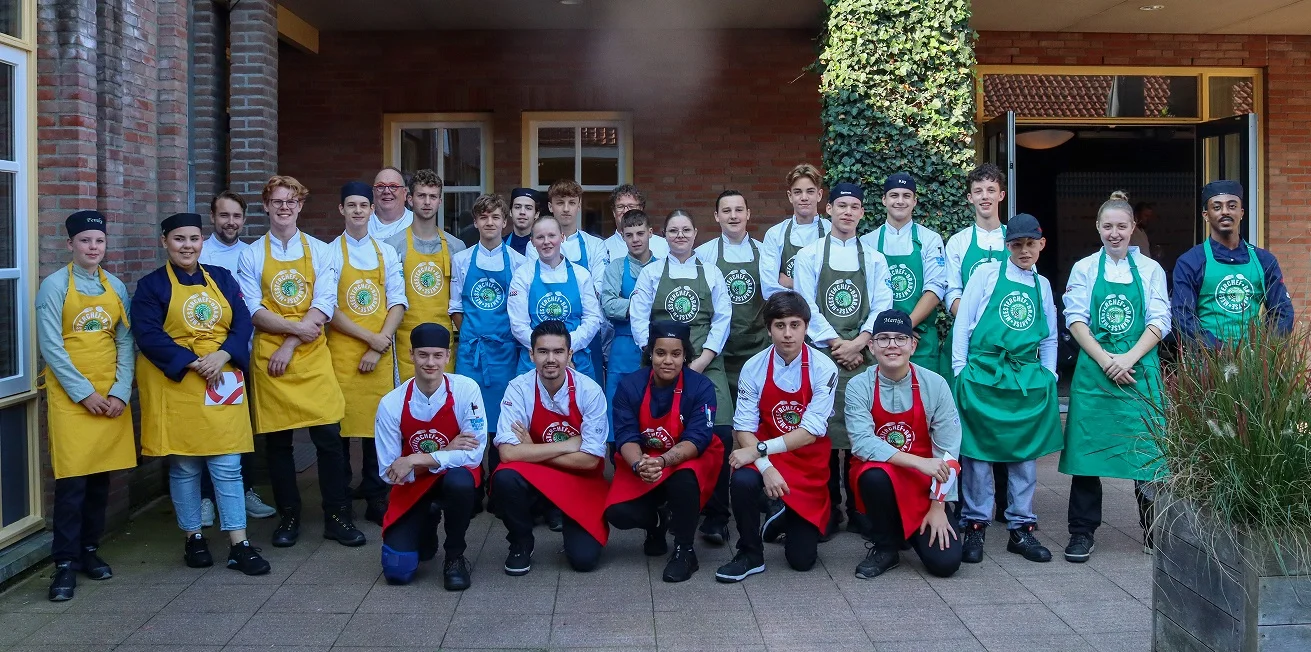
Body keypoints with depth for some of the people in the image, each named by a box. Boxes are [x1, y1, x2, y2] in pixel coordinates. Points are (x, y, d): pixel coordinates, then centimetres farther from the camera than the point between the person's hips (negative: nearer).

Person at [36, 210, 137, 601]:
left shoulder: (116, 287, 8)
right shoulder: (55, 286, -5)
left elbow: (125, 343, 6)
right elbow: (51, 346, -9)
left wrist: (120, 392, -4)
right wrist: (84, 392, -13)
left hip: (112, 398, 4)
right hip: (71, 397, -4)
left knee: (101, 477, 9)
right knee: (72, 480, -5)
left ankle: (89, 550, 22)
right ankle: (65, 563, 3)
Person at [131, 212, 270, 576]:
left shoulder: (222, 279, 9)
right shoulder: (152, 286, -1)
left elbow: (243, 323, 2)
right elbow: (149, 336, -11)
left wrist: (222, 355, -15)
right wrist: (193, 362, -19)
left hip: (222, 385, 2)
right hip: (176, 386, -2)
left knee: (228, 466, 2)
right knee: (184, 467, 6)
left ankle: (239, 545, 6)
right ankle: (193, 538, 21)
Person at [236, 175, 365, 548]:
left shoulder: (320, 251, 5)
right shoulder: (252, 255, 5)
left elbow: (325, 305, -4)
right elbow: (253, 310, -3)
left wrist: (290, 345, -12)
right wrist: (295, 327, -16)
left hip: (312, 355, 0)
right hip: (269, 358, 0)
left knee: (328, 437, -2)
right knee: (277, 441, 6)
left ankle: (336, 516, 8)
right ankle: (288, 517, 18)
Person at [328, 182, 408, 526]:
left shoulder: (387, 252, 8)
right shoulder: (331, 252, -1)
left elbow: (398, 302, 3)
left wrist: (381, 344, -8)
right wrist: (371, 338, -12)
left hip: (380, 353, 2)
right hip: (342, 350, -2)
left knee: (378, 421, 4)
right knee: (340, 421, 1)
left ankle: (376, 498, 14)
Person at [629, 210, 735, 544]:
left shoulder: (711, 273, 14)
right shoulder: (651, 273, 11)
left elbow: (722, 319, 6)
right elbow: (639, 319, 4)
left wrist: (703, 360, -6)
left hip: (705, 363, 0)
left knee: (720, 433, -16)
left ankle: (716, 518, -9)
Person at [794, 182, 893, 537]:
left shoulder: (874, 259, 11)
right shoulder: (809, 255, 5)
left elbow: (881, 307, 3)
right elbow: (807, 307, -2)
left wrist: (858, 344, -10)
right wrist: (837, 345, -9)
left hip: (863, 357, 1)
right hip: (821, 355, -1)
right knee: (822, 431, 0)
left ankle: (859, 509, 12)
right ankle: (828, 509, 9)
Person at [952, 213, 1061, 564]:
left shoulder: (1042, 285, 13)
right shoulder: (987, 274, 1)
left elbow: (1049, 339, 20)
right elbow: (963, 323, -1)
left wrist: (1048, 377, 12)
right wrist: (960, 370, -5)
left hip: (1027, 379, 4)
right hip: (982, 375, -4)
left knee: (1026, 454, 7)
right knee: (977, 451, 0)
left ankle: (1021, 528, 17)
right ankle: (975, 527, 11)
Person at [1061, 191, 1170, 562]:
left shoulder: (1151, 269, 8)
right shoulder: (1084, 269, 7)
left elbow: (1159, 322, 2)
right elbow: (1076, 320, 0)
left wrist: (1130, 358, -12)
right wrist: (1105, 360, -11)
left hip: (1140, 370, 0)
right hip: (1093, 371, 0)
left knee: (1148, 450, 1)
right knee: (1087, 447, 1)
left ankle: (1154, 531, 17)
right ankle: (1082, 533, 9)